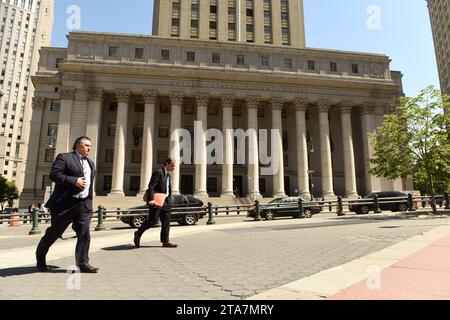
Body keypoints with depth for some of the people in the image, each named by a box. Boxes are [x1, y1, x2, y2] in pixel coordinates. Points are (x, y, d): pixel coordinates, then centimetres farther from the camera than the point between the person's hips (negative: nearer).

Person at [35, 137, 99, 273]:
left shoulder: (91, 163, 19)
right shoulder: (64, 158, -3)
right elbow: (54, 175, -13)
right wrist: (75, 181, -19)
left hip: (84, 205, 5)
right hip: (65, 203, -5)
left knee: (84, 234, -3)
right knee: (54, 232, 9)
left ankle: (83, 263, 2)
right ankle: (40, 257, 33)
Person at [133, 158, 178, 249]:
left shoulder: (168, 176, 18)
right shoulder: (158, 172, -10)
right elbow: (151, 186, -18)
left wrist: (166, 199, 17)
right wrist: (150, 199, -26)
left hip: (164, 201, 9)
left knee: (166, 221, 3)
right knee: (152, 221, -5)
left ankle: (165, 241, 6)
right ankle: (138, 233, 17)